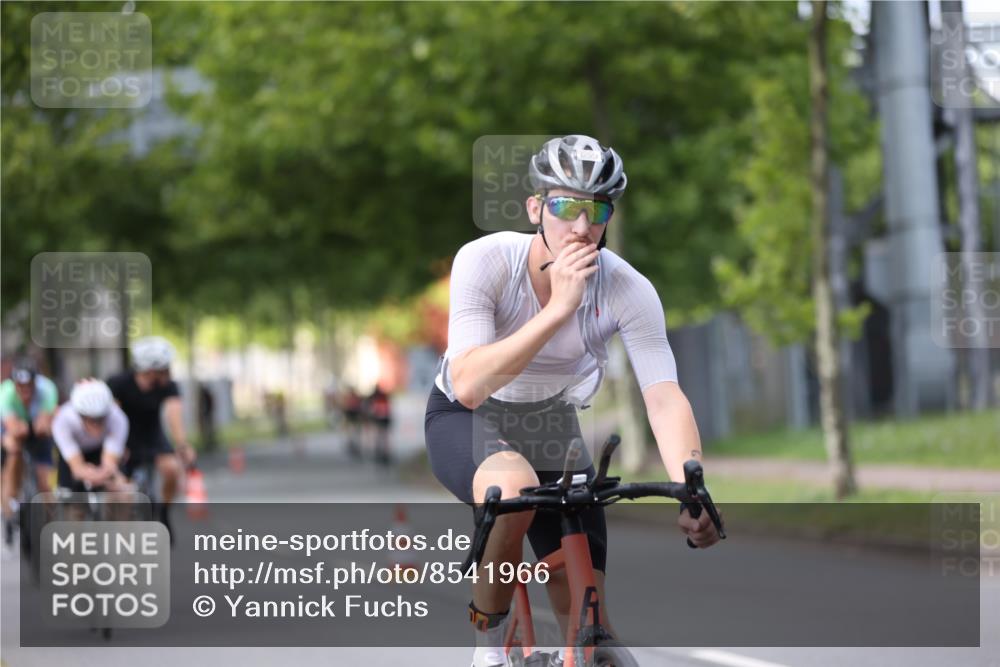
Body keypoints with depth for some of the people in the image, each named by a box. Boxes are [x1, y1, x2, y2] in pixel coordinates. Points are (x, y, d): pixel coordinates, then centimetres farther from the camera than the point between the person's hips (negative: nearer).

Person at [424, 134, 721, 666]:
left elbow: (664, 398, -31)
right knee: (515, 486, -40)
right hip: (465, 421, -3)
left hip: (551, 424, 3)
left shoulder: (628, 291, -23)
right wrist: (559, 307, -44)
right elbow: (468, 386, -38)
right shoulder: (485, 260, -29)